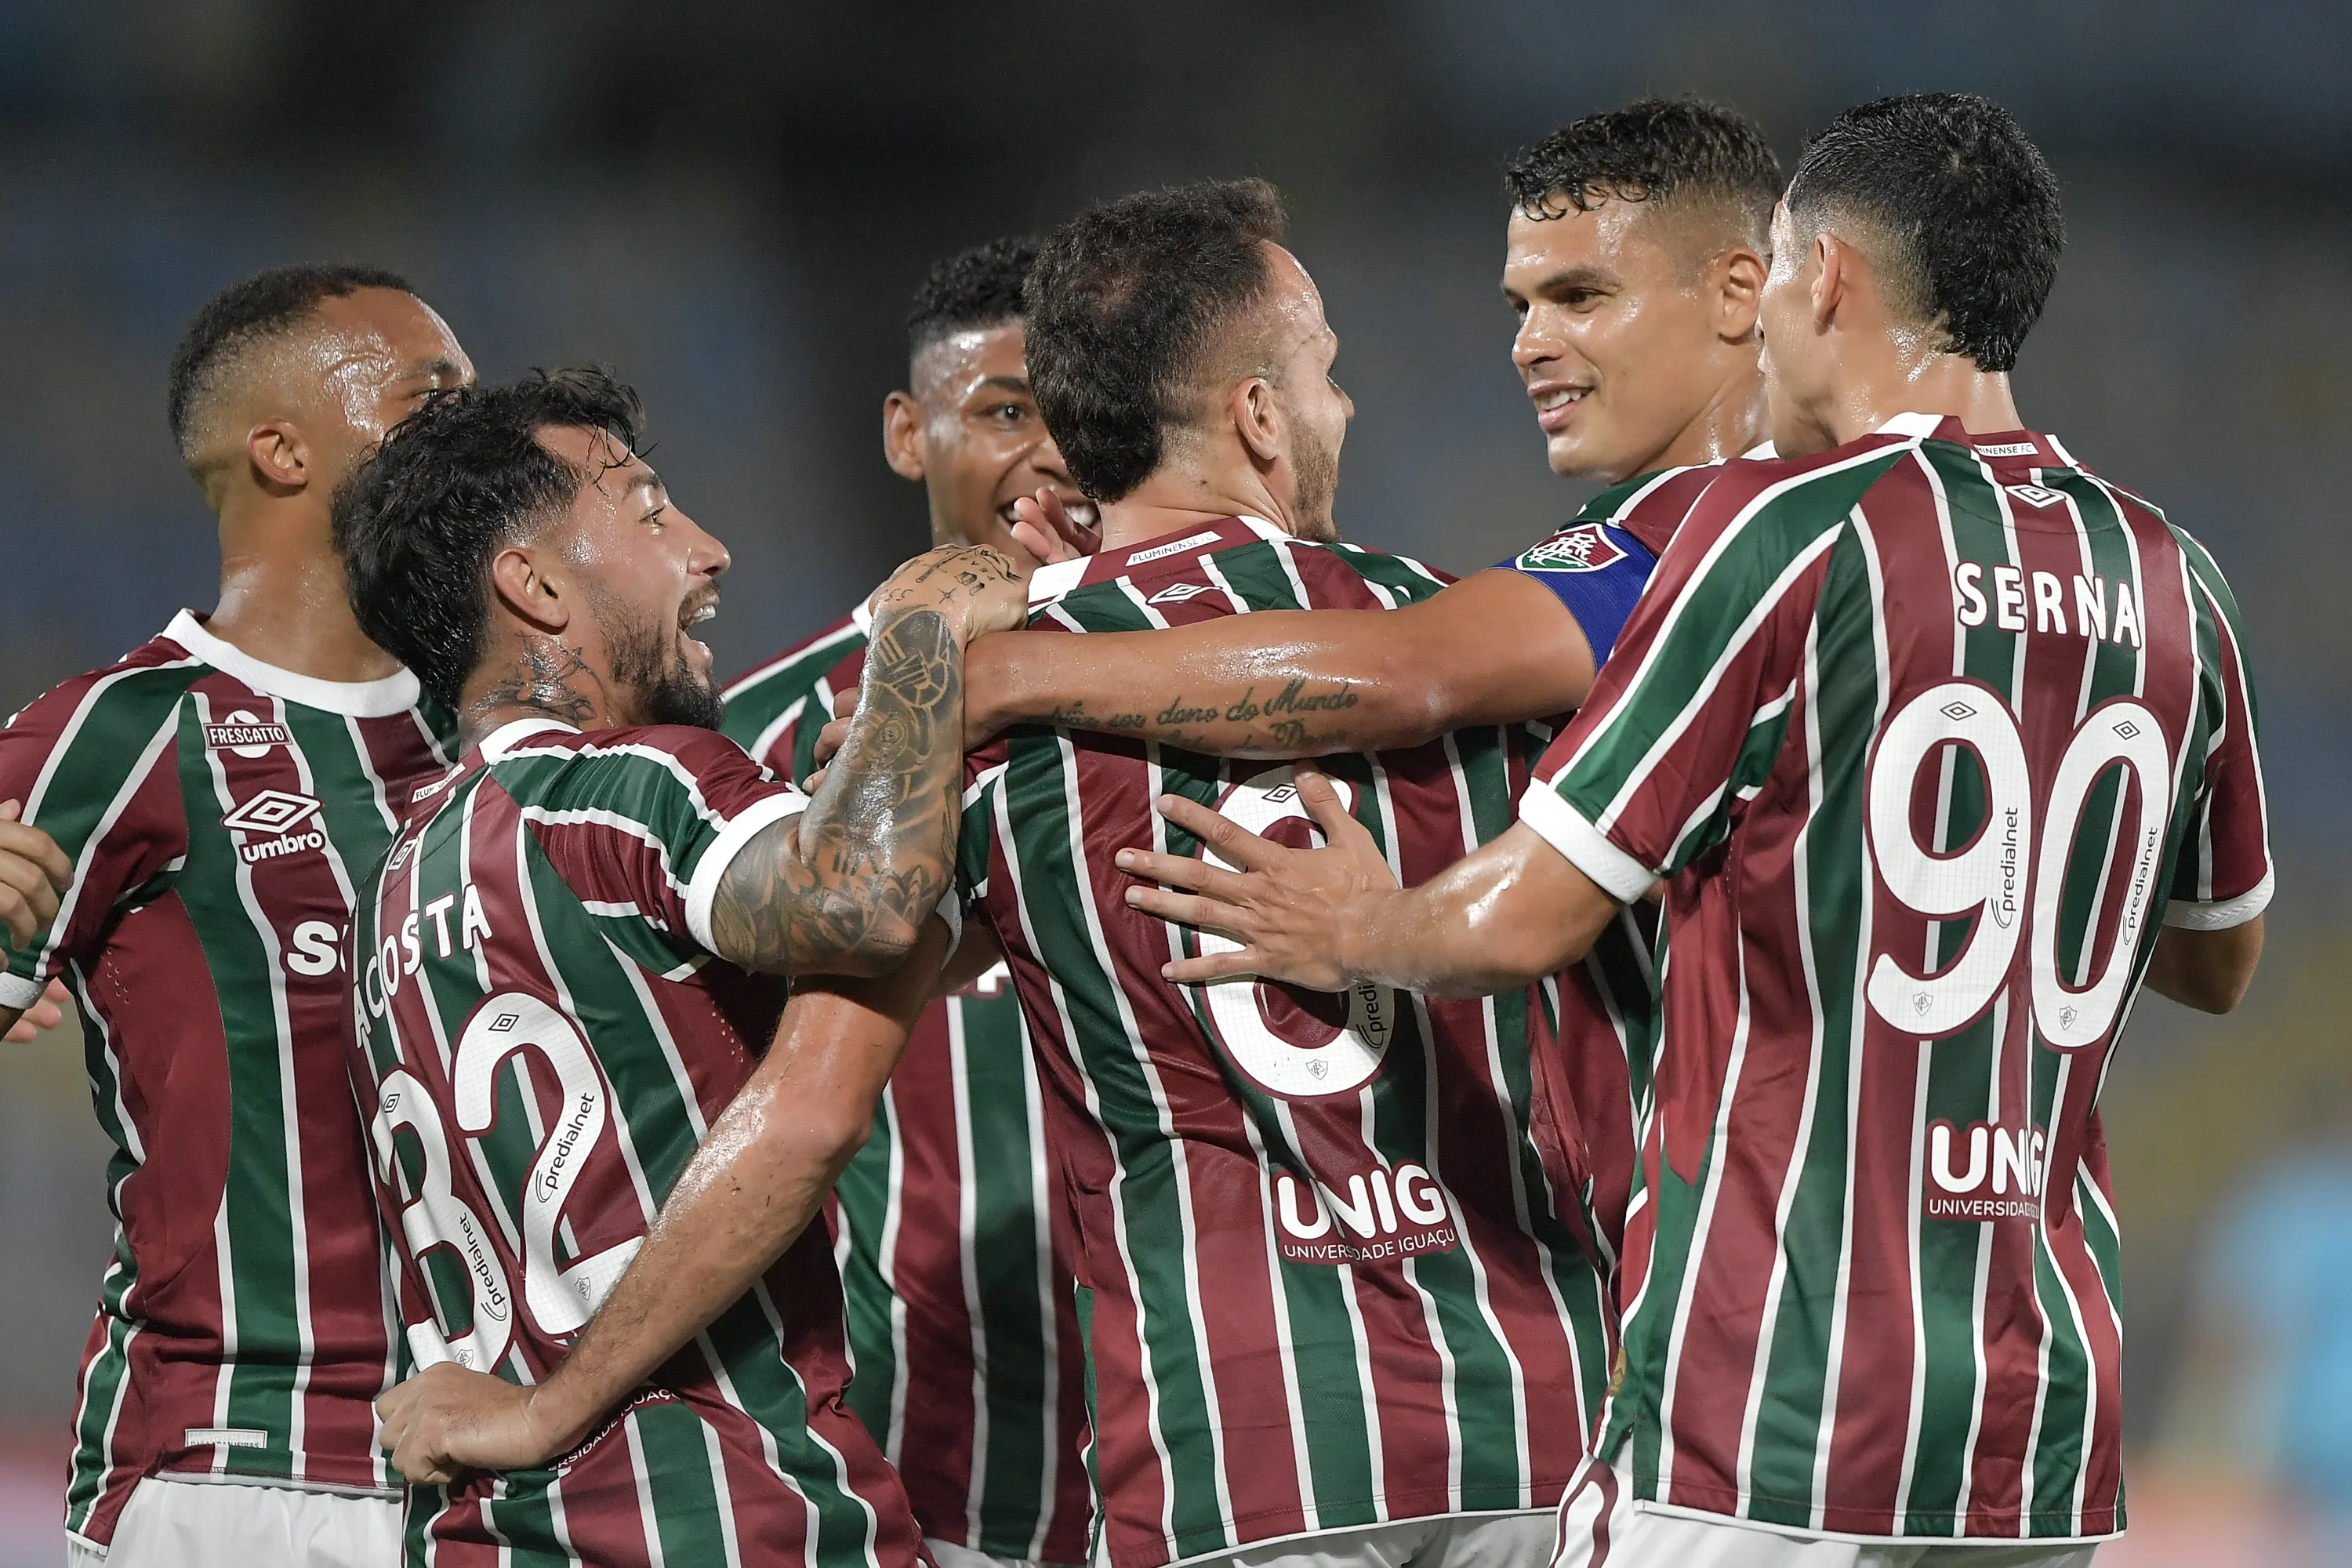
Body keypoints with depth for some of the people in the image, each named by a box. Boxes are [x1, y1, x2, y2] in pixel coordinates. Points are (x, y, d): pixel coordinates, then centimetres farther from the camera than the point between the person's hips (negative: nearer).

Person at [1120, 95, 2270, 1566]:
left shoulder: (1792, 529, -9)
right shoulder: (2167, 578, 8)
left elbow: (1526, 917, -7)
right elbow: (2221, 958, 24)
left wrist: (1358, 935, 13)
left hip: (1772, 1428, -6)